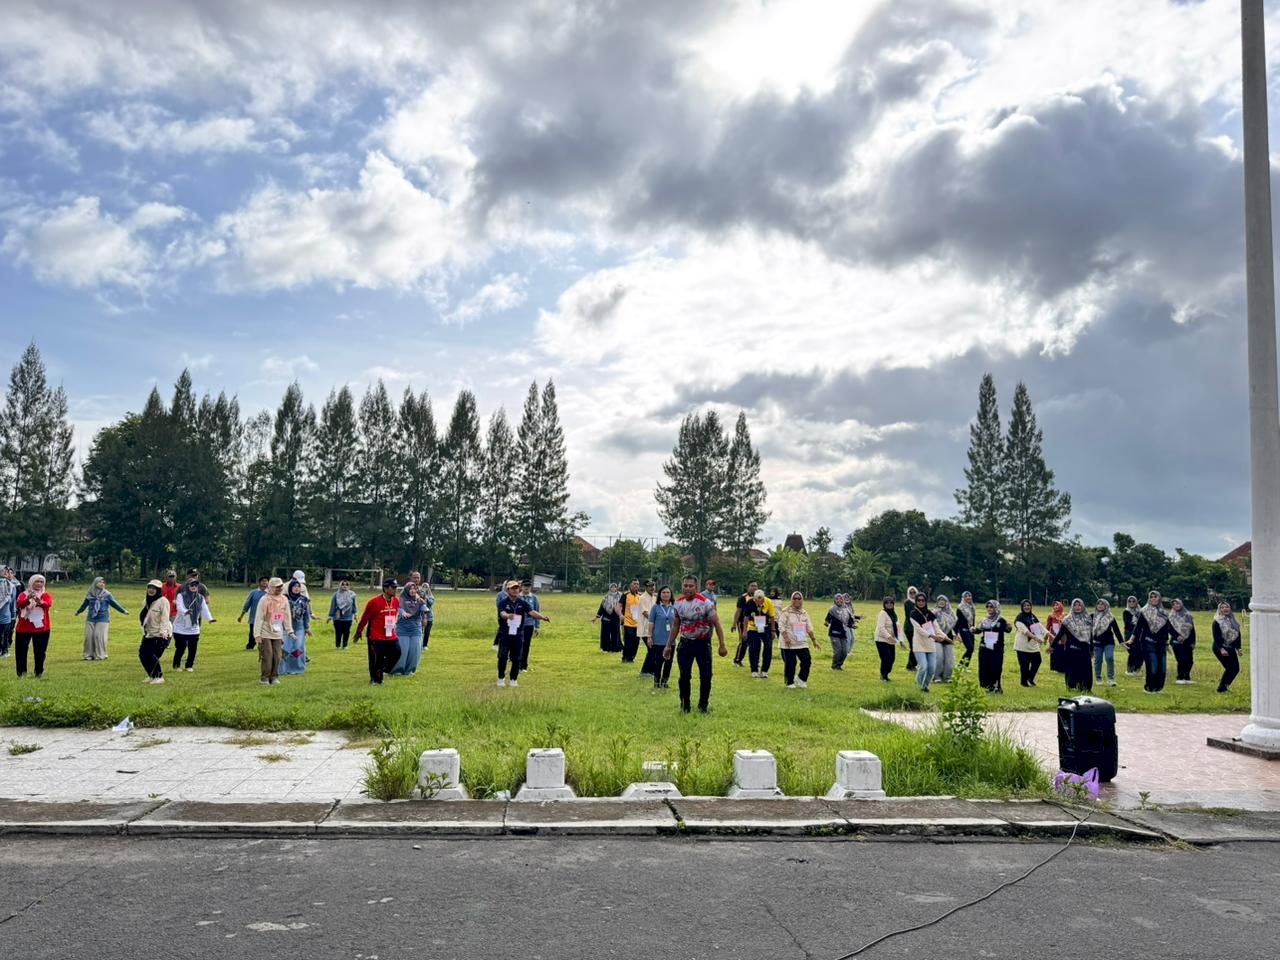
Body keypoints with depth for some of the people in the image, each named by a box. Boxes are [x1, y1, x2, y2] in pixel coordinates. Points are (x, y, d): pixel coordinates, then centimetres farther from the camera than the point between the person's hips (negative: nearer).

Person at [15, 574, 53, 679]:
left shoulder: (46, 595, 3)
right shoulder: (24, 594, 3)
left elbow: (48, 604, -19)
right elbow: (19, 603, -18)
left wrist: (39, 601, -41)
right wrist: (27, 599, -40)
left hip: (41, 628, 0)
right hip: (23, 628, 0)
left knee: (40, 652, 4)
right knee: (21, 651, 1)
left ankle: (39, 673, 15)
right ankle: (21, 673, 9)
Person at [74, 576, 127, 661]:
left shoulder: (107, 594, -2)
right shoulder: (90, 594, 5)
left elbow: (114, 603, 0)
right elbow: (84, 604, 20)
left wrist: (123, 610, -3)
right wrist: (78, 611, 34)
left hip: (102, 619, -3)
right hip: (91, 619, 3)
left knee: (99, 636, -7)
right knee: (89, 636, 2)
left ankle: (100, 655, 2)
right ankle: (88, 654, 13)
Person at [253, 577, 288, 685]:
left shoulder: (284, 600, 4)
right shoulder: (265, 600, -12)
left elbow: (286, 616, 11)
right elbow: (259, 618, -11)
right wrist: (257, 634, -14)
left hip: (278, 634, 4)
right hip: (265, 634, -4)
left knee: (277, 656, 3)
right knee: (267, 656, -6)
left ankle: (274, 676, 14)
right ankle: (265, 677, 7)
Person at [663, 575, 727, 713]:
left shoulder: (705, 603, -15)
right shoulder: (678, 603, 0)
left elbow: (716, 624, -11)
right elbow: (675, 626, 12)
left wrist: (722, 645, -14)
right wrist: (669, 646, 13)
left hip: (702, 643, -3)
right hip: (685, 643, 3)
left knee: (705, 676, 0)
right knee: (684, 676, 1)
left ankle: (703, 705, 18)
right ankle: (684, 705, 16)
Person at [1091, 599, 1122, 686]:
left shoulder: (1110, 617, 2)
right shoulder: (1092, 617, 2)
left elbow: (1116, 629, 3)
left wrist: (1121, 641, -1)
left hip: (1109, 642, -1)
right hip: (1097, 642, 1)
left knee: (1109, 658, -12)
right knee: (1098, 660, 5)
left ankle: (1111, 678, -5)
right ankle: (1098, 678, 19)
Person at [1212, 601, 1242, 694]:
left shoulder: (1233, 620, 13)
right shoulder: (1217, 622, -9)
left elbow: (1237, 634, 18)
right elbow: (1216, 637, -14)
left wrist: (1238, 648, 14)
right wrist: (1221, 649, -24)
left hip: (1231, 648, 7)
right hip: (1220, 649, -7)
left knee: (1236, 668, 4)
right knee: (1230, 668, -13)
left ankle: (1225, 685, 20)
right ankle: (1221, 688, -2)